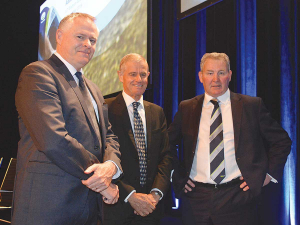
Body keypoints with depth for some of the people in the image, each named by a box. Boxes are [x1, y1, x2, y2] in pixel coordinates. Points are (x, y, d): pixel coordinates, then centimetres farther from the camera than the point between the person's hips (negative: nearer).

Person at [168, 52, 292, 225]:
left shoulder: (252, 106, 2)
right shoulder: (186, 108, 8)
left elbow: (282, 141, 7)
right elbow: (168, 143, 17)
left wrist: (269, 174, -1)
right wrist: (178, 176, 7)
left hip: (237, 197, -2)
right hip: (197, 198, 2)